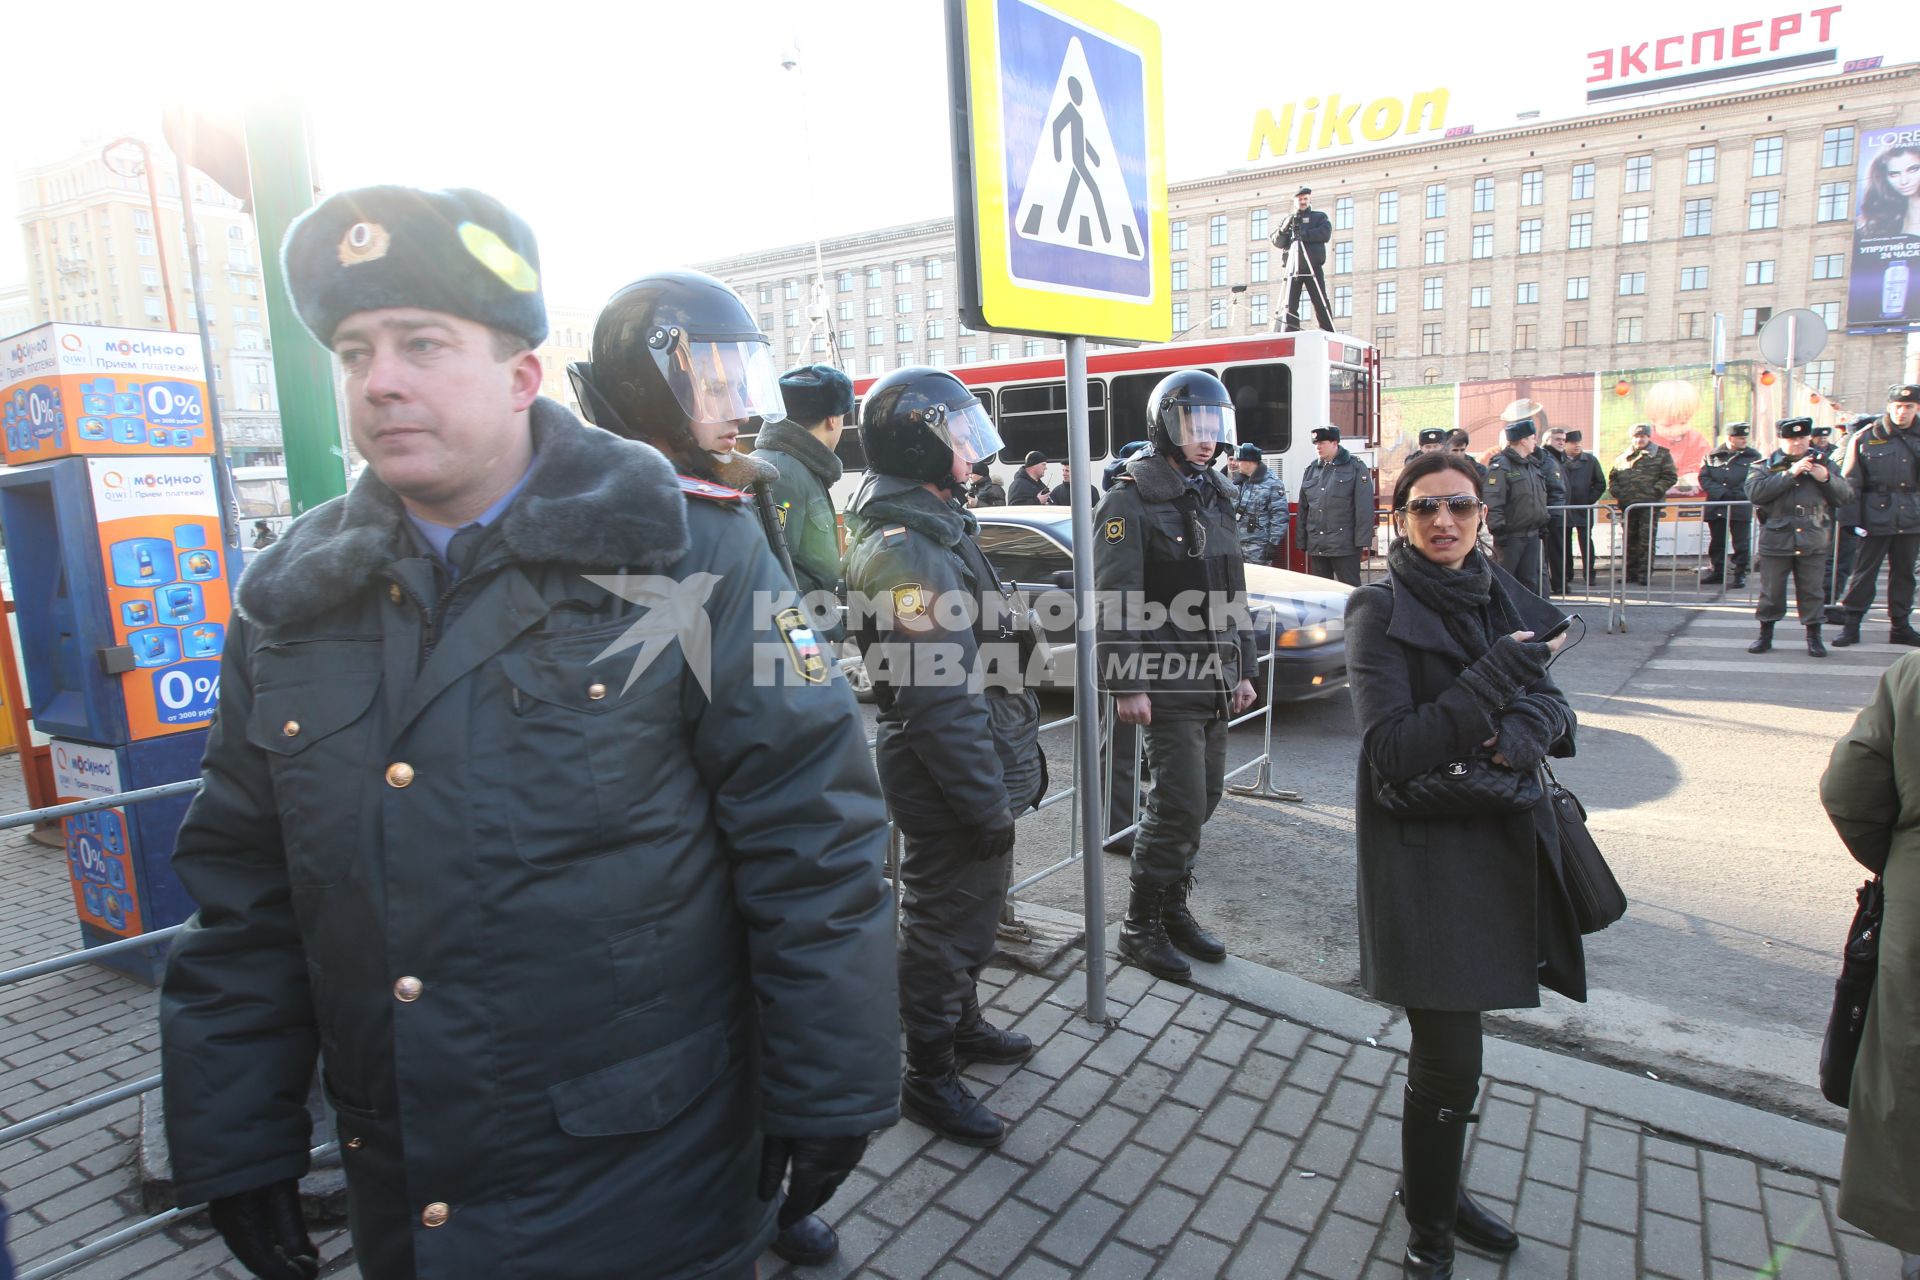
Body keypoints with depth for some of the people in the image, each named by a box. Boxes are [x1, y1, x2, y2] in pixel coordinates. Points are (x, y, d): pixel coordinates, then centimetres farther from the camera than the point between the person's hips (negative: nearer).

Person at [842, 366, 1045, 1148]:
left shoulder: (936, 527, 12)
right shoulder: (905, 553, -24)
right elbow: (941, 700, -27)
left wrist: (1008, 772, 20)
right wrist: (987, 803, -22)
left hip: (984, 769, 10)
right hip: (949, 787, -10)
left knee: (974, 904, 24)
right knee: (944, 921, 5)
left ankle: (964, 1024, 44)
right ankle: (929, 1077, 23)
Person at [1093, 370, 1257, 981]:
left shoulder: (1216, 498, 16)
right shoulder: (1132, 501, -9)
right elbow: (1115, 602, -15)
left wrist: (1243, 670, 18)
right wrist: (1127, 686, -19)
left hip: (1213, 682, 8)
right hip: (1165, 685, -8)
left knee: (1202, 799, 13)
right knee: (1179, 804, -7)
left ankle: (1174, 908, 28)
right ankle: (1140, 925, 9)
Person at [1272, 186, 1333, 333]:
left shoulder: (1319, 216, 14)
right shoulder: (1289, 219, 20)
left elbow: (1326, 233, -5)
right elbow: (1277, 243, 10)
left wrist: (1304, 234, -17)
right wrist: (1284, 229, -10)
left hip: (1313, 267, -2)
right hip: (1293, 268, 2)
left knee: (1321, 305, -6)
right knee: (1290, 307, -2)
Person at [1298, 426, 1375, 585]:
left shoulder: (1356, 467, -2)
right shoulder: (1311, 469, 12)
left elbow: (1364, 507, -8)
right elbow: (1303, 508, 15)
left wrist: (1363, 540, -13)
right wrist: (1302, 542, 12)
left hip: (1345, 547, -5)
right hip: (1316, 547, 5)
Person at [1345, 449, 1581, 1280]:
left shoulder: (1501, 596, 7)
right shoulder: (1381, 611, -12)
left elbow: (1551, 704, 3)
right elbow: (1391, 752, -19)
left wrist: (1520, 733, -19)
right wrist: (1497, 677, -22)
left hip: (1500, 841, 6)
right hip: (1424, 853, -6)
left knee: (1448, 1046, 18)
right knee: (1450, 1061, -1)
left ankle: (1432, 1185, 40)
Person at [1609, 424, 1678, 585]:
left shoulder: (1661, 455, 4)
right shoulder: (1623, 457, 15)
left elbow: (1670, 476, -1)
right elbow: (1612, 477, 16)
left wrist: (1655, 491, -13)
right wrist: (1618, 493, -1)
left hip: (1650, 505, -4)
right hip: (1628, 505, 4)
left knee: (1647, 539, -7)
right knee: (1630, 539, 8)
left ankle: (1644, 573, -5)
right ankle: (1630, 572, 14)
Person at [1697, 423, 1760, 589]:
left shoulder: (1753, 456, 2)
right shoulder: (1713, 456, 7)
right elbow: (1704, 477, 1)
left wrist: (1736, 495, -16)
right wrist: (1721, 493, -12)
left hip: (1741, 507, -2)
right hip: (1716, 507, 2)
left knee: (1741, 543, -1)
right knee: (1716, 542, 12)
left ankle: (1740, 575, 6)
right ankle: (1717, 571, 22)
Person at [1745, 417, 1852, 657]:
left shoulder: (1822, 464, 9)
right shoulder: (1766, 466, 1)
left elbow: (1845, 496, 7)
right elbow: (1754, 493, -17)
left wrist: (1826, 479, -11)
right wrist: (1789, 474, -20)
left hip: (1813, 542, 2)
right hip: (1776, 540, -2)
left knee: (1812, 592, 7)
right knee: (1771, 592, 6)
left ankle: (1814, 637, 18)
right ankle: (1765, 635, 18)